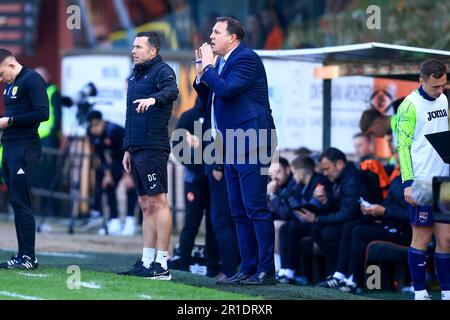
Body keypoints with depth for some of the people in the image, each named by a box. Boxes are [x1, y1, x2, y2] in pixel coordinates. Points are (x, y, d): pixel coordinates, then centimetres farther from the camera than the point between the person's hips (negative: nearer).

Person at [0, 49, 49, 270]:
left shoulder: (32, 80, -9)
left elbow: (42, 113, -17)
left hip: (25, 149, -9)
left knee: (20, 202, -11)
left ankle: (28, 257, -9)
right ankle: (23, 255, 11)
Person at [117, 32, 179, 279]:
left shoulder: (162, 71, -7)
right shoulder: (135, 75, 21)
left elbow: (172, 91, -30)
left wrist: (153, 99, -50)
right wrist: (128, 149, 22)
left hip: (153, 148, -9)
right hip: (137, 148, 9)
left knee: (158, 202, -9)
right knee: (145, 205, 10)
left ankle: (162, 264, -11)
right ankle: (147, 262, 13)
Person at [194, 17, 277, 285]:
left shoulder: (246, 58, -10)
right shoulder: (222, 62, 18)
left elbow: (226, 89, -23)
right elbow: (209, 101, 21)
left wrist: (208, 67, -9)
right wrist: (201, 72, 8)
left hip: (251, 143, -10)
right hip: (234, 147, 10)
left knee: (256, 208, -11)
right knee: (239, 211, 10)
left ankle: (266, 271, -9)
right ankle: (249, 269, 14)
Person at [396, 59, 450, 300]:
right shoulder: (410, 106, -9)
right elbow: (402, 146, -11)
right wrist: (408, 183, -17)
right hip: (421, 182, -6)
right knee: (422, 237, 0)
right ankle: (420, 293, 7)